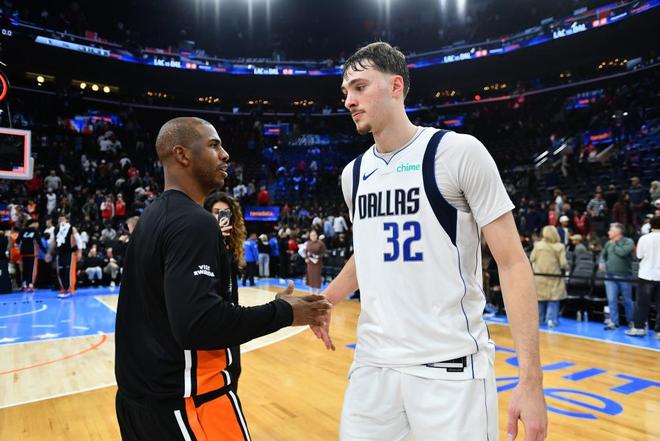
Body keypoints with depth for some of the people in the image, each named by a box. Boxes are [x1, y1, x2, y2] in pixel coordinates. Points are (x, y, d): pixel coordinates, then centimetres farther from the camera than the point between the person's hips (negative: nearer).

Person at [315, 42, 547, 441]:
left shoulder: (459, 152, -10)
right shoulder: (353, 173, 7)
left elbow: (513, 262, -10)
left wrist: (531, 380, -14)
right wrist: (325, 301, 15)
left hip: (451, 366, -5)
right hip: (373, 362, 5)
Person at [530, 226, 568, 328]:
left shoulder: (538, 245, -6)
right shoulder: (559, 247, -10)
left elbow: (532, 259, -1)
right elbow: (563, 264, -10)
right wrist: (567, 267, 12)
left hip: (539, 276, 2)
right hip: (554, 278, -2)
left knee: (540, 298, 12)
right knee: (553, 299, 6)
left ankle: (539, 318, 19)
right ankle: (551, 319, 3)